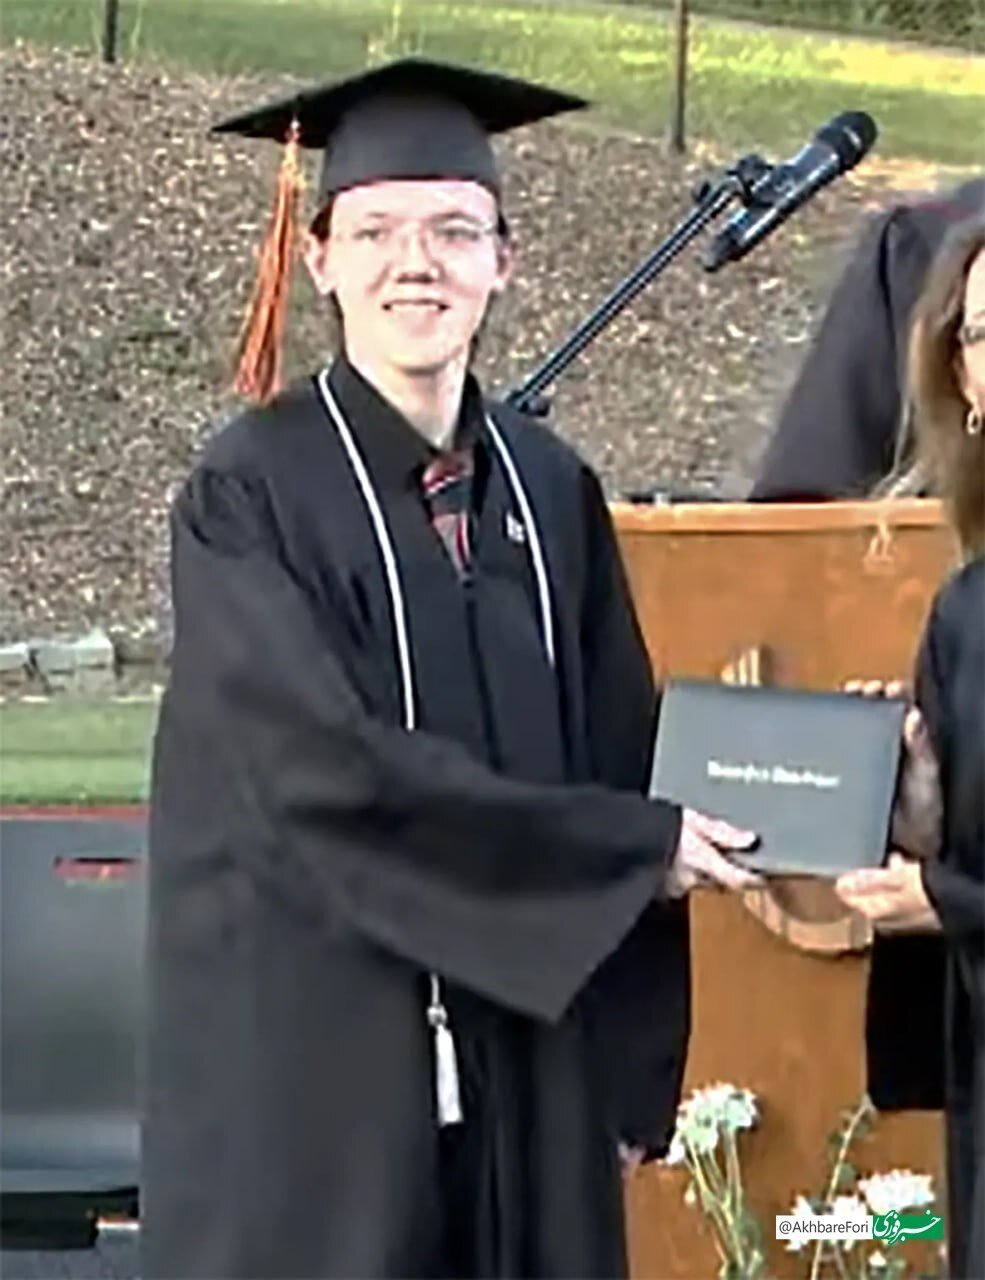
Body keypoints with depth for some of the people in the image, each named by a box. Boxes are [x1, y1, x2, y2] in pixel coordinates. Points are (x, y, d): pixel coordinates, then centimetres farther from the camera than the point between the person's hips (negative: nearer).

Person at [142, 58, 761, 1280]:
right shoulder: (254, 493, -10)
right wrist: (636, 846, -14)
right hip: (316, 1059, -5)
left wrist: (632, 1063, 4)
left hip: (527, 1056, 5)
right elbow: (331, 775, -19)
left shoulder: (551, 490, 6)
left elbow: (619, 761, 8)